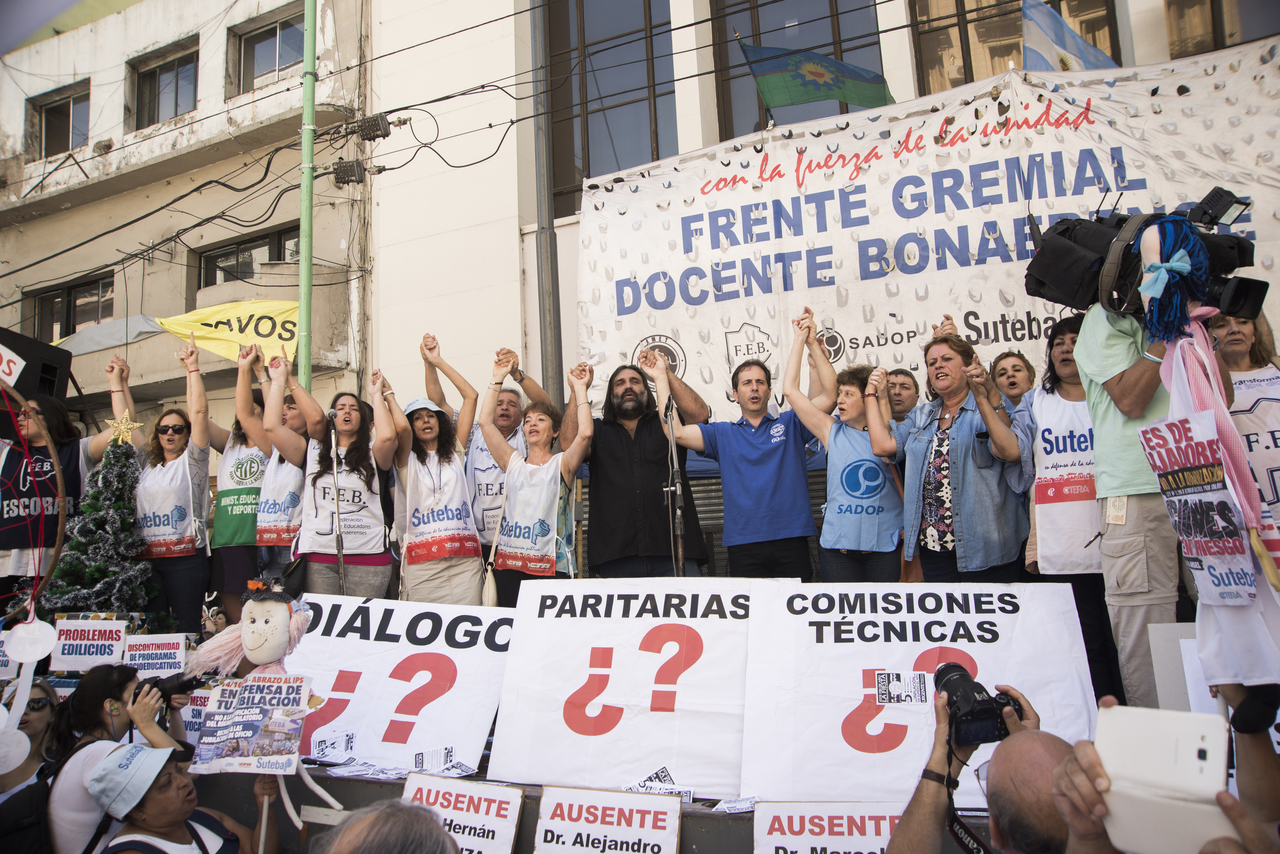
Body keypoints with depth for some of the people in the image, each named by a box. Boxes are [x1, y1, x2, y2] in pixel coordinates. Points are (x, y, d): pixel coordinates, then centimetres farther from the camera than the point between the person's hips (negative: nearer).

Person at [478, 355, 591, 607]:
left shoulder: (562, 464, 4)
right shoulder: (513, 463, 14)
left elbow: (585, 433, -14)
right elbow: (485, 422, 7)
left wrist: (579, 388, -6)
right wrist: (497, 379, 7)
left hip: (550, 567, -4)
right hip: (508, 563, 4)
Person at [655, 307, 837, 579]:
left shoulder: (791, 424, 10)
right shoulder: (723, 433, 13)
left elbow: (830, 396, -1)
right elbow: (675, 431, 3)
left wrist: (812, 343, -5)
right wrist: (661, 379, 5)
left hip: (791, 539, 0)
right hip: (744, 544, 1)